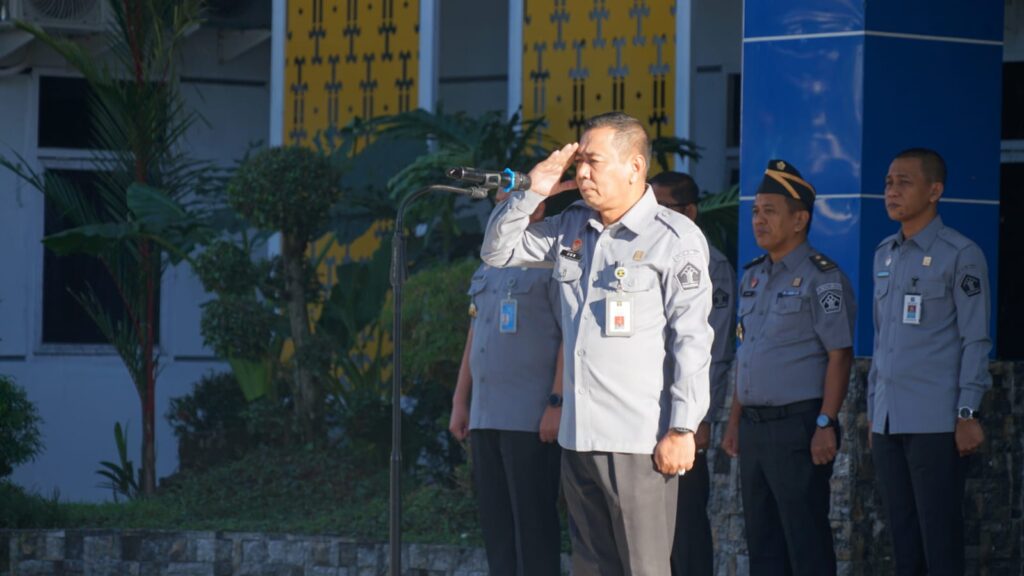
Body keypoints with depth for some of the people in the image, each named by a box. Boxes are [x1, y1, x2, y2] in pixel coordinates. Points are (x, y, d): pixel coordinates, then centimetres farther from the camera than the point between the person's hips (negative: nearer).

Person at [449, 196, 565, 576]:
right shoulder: (489, 267, 19)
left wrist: (557, 404, -17)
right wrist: (460, 401, 17)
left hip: (530, 417, -8)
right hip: (485, 416, 8)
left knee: (532, 521, -7)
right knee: (495, 521, 7)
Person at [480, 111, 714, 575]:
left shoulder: (675, 238, -6)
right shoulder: (571, 229, 14)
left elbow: (692, 341, -10)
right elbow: (497, 250, 23)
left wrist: (682, 429, -14)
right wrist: (532, 193, 6)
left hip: (638, 442, -7)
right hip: (578, 434, 7)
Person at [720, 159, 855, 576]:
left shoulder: (821, 277, -9)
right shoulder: (753, 277, 16)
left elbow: (839, 355, -13)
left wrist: (825, 425, -19)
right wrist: (734, 422, 17)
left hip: (798, 426, -8)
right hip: (754, 427, 8)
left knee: (806, 541, -7)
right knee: (762, 541, 11)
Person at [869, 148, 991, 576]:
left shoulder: (960, 256, -5)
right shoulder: (884, 255, 16)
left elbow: (976, 340, -7)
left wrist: (968, 415, -12)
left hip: (936, 424, -7)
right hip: (888, 424, 7)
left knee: (940, 540, -6)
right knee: (903, 540, 8)